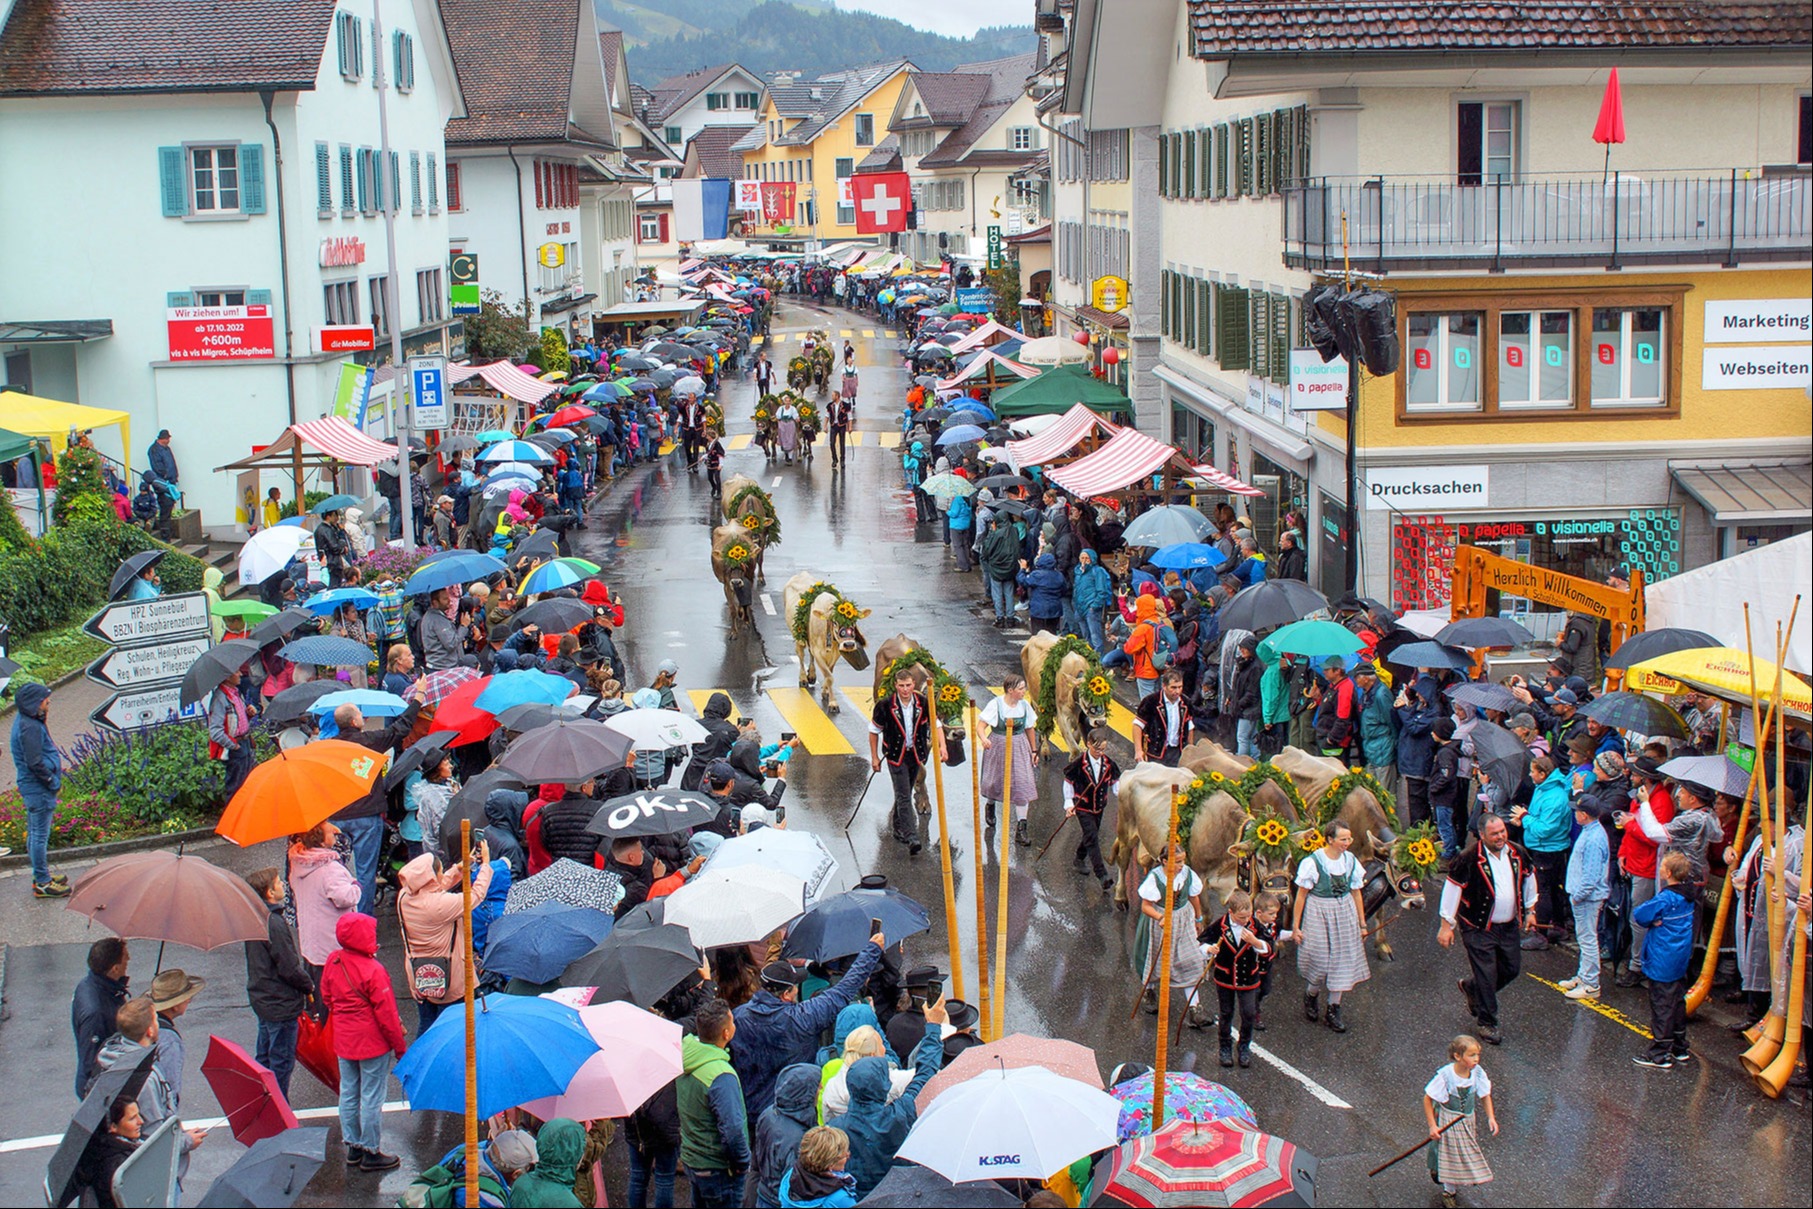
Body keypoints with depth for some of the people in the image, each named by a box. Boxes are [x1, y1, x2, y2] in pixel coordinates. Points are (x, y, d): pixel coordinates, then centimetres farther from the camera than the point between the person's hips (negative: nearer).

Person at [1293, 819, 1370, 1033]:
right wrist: (1296, 926, -7)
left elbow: (1356, 893, 7)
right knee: (1320, 959, 1)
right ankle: (1311, 996, 32)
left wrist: (1362, 923, 11)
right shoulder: (1313, 862, -15)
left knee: (1342, 959, 5)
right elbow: (1302, 895, -9)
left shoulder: (1350, 861, -2)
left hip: (1344, 912, 4)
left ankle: (1334, 1009, 18)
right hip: (1318, 913, -4)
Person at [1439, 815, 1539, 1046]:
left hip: (1508, 926, 6)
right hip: (1479, 929, -6)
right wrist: (1447, 925, -11)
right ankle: (1487, 1023, 13)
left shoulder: (1517, 854, -2)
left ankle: (1471, 987, 37)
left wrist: (1530, 910, 20)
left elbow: (1528, 877, 17)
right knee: (1486, 975, -3)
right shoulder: (1470, 858, -19)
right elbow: (1452, 887, -13)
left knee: (1512, 968, 12)